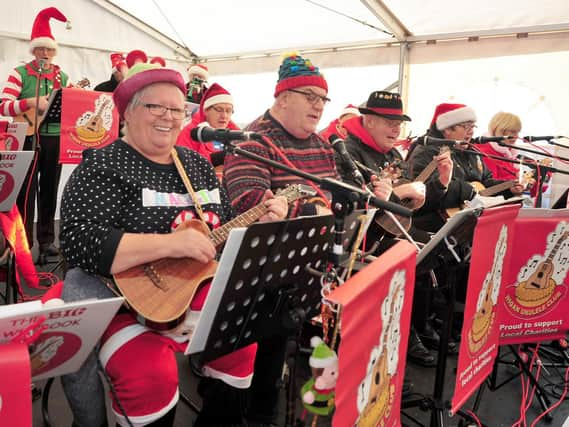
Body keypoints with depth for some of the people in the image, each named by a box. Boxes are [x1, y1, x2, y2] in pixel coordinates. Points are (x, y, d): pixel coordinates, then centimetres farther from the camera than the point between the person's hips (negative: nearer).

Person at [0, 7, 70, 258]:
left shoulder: (62, 76, 11)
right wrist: (32, 102, -24)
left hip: (54, 139, 4)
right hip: (28, 138, -4)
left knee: (49, 190, 9)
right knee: (26, 192, -3)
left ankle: (46, 241, 19)